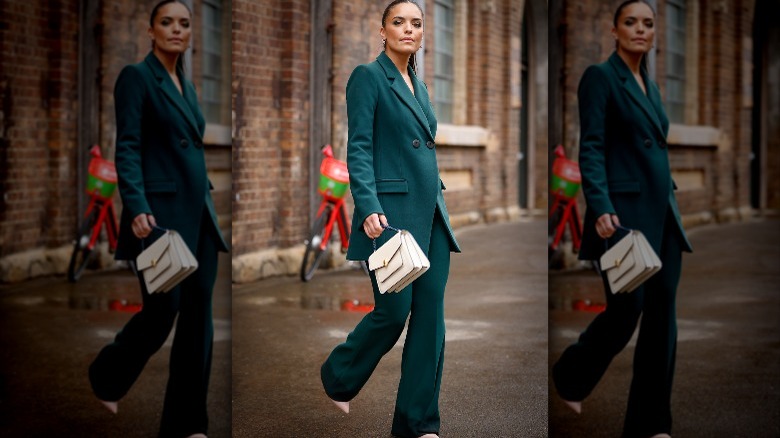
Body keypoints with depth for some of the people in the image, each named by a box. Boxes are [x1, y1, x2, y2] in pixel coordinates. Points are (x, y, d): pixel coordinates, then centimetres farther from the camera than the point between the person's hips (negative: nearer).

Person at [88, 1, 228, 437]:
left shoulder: (187, 85, 17)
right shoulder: (136, 77, -6)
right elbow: (127, 149, -15)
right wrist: (138, 209, -27)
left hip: (198, 214, 8)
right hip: (160, 213, -7)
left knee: (199, 316, 4)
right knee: (162, 311, -5)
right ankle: (106, 378, 23)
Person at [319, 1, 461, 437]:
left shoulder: (419, 86, 17)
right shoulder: (368, 77, -5)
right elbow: (358, 149, -13)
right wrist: (369, 209, -24)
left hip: (431, 214, 7)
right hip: (391, 212, -7)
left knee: (431, 316, 4)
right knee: (393, 312, -4)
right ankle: (338, 377, 24)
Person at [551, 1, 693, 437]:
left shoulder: (650, 84, 17)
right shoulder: (600, 77, -6)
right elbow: (591, 149, -15)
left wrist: (672, 201, 19)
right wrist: (602, 209, -26)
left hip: (662, 214, 8)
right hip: (624, 212, -8)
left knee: (662, 316, 3)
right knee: (626, 310, -6)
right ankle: (570, 377, 22)